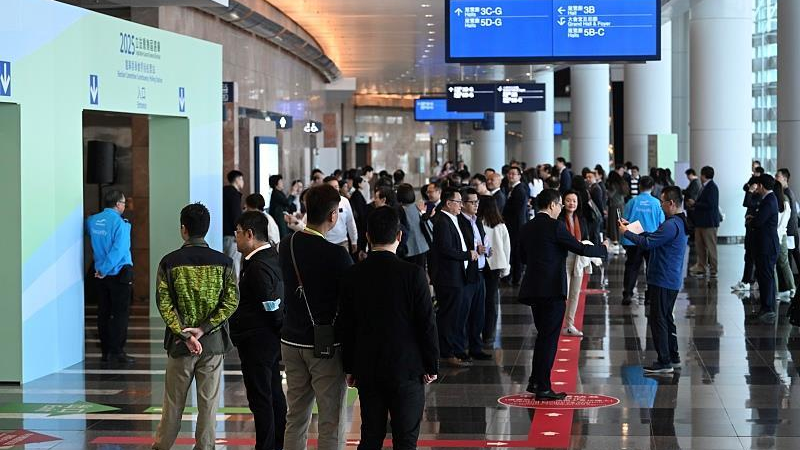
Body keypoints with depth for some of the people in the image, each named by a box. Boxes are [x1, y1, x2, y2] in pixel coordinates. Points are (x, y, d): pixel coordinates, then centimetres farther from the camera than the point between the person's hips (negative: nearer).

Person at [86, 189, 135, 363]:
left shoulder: (92, 221, 5)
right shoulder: (120, 223, -15)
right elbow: (119, 250, -21)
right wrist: (104, 270, -16)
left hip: (100, 275, 6)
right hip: (119, 273, -6)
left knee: (103, 313, 10)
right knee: (120, 313, -1)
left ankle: (105, 352, 14)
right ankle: (116, 351, -4)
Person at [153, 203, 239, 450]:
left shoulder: (169, 262, -5)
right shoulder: (223, 262, -2)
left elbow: (164, 304, -10)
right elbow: (231, 302, -8)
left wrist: (185, 335, -11)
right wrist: (203, 329, -10)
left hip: (180, 345, 0)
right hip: (213, 344, 0)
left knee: (174, 401, 12)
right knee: (208, 402, 6)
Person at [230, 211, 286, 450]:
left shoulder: (258, 267, -21)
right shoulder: (273, 256, 9)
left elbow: (273, 308, -21)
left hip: (257, 341, -10)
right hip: (272, 339, 10)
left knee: (260, 398, -3)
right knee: (275, 395, 17)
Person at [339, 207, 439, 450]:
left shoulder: (352, 275, -2)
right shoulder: (413, 274, -12)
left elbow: (346, 326, 4)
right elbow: (427, 323, -9)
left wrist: (350, 368, 13)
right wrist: (432, 366, 2)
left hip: (367, 370, 3)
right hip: (407, 370, -3)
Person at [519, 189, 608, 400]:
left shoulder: (527, 228, 9)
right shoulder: (555, 226, -12)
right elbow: (581, 249, -9)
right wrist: (603, 249, 7)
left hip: (533, 288, 7)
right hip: (552, 289, -7)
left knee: (544, 335, 19)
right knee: (549, 337, -2)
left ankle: (535, 381, 22)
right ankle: (543, 388, -1)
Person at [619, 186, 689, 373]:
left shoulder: (672, 225, -22)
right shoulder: (680, 223, 12)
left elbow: (648, 243, -23)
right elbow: (654, 237, 17)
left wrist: (626, 233, -10)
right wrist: (633, 229, 11)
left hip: (663, 281, -10)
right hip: (672, 280, 10)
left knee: (658, 319, -4)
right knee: (666, 318, 19)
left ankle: (664, 362, -1)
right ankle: (673, 357, 26)